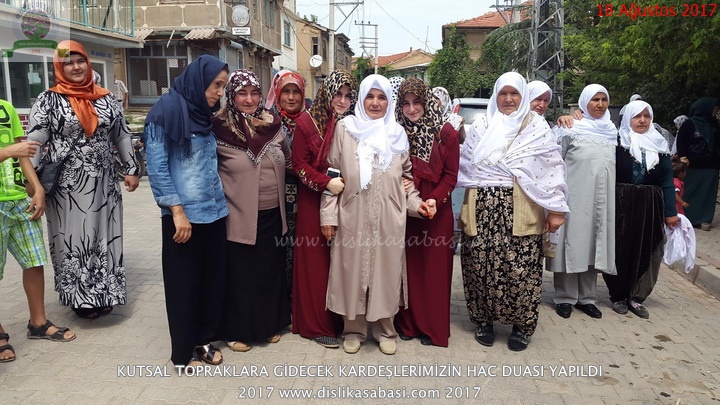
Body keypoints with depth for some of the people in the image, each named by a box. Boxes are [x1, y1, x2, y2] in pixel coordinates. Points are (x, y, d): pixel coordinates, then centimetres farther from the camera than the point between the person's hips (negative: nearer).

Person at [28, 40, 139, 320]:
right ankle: (81, 297, 17)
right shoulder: (48, 100, -3)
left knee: (104, 237, 9)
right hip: (67, 185, -3)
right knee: (73, 239, 3)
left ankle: (103, 294, 23)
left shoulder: (105, 98, 8)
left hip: (103, 182, 4)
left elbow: (121, 136, 13)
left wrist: (132, 170, 10)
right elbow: (34, 143, -6)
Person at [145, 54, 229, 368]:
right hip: (184, 215, -6)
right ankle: (183, 353, 21)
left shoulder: (207, 113, 10)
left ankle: (204, 340, 29)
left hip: (214, 212, 7)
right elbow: (156, 167, -13)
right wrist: (177, 210, -17)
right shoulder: (167, 110, -10)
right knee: (184, 283, 6)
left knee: (214, 278, 12)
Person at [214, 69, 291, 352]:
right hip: (238, 217, -4)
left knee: (271, 271, 15)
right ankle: (237, 330, 26)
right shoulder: (219, 129, -10)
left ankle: (270, 324, 34)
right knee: (240, 274, 8)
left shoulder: (273, 124, 3)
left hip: (272, 215, 4)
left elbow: (288, 163, 14)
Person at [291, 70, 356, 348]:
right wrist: (326, 182, -17)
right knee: (316, 261, 2)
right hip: (314, 203, -3)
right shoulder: (308, 122, -4)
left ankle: (340, 319, 23)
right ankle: (318, 325, 14)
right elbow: (299, 164, -6)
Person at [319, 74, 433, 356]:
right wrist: (328, 214, -3)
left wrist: (415, 202, 0)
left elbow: (405, 176, 15)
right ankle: (353, 330, 24)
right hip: (352, 216, -1)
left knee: (386, 272, 9)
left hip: (388, 218, 2)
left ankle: (385, 329, 27)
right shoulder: (345, 128, 1)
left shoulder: (398, 133, 9)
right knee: (352, 271, 7)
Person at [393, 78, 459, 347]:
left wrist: (435, 199, -18)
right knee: (407, 266, 8)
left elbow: (451, 175, -4)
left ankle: (433, 327, 20)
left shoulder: (445, 132, -5)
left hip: (436, 212, -2)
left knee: (434, 267, 6)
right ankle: (407, 323, 23)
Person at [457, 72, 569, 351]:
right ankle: (484, 320, 19)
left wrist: (556, 209, -5)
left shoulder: (536, 126, 7)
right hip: (482, 209, 2)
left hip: (520, 211, -2)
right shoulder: (481, 126, 14)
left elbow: (553, 168, 1)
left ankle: (522, 325, 14)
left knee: (520, 268, -3)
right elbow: (464, 164, 12)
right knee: (481, 264, 2)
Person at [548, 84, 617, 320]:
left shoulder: (612, 130, 14)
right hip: (575, 194, -5)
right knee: (572, 241, -2)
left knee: (594, 243, 8)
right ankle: (565, 297, 8)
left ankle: (586, 297, 18)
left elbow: (616, 163, 20)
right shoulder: (571, 127, -2)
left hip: (602, 197, 5)